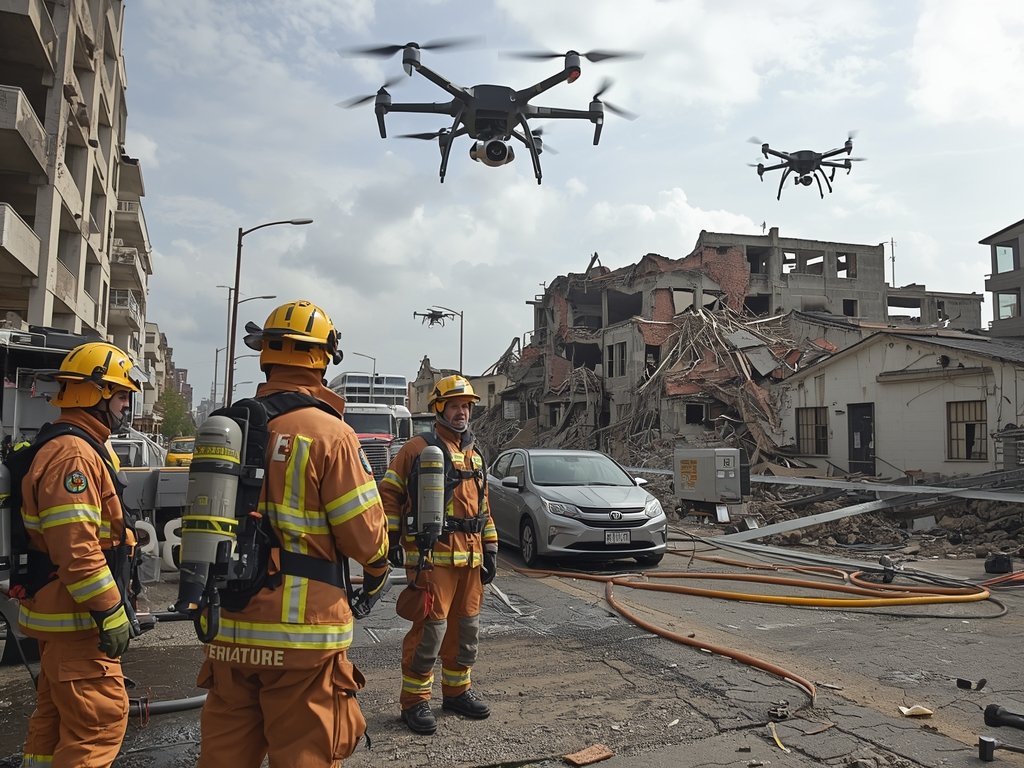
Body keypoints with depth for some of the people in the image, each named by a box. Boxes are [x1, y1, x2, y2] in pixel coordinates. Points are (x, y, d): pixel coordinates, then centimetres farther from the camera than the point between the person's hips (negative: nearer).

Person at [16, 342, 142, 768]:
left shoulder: (79, 447, 14)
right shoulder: (73, 454, -21)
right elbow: (76, 549, -27)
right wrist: (110, 613, -22)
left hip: (61, 616, 11)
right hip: (77, 619, -11)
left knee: (54, 716, 19)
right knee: (101, 718, -6)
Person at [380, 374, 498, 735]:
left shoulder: (475, 456, 17)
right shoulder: (418, 448, -4)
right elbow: (389, 493, -3)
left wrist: (490, 550, 16)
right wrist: (392, 537, -9)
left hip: (470, 556, 7)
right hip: (431, 555, -7)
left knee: (466, 627, 14)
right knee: (430, 628, -6)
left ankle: (457, 689, 30)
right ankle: (414, 700, 9)